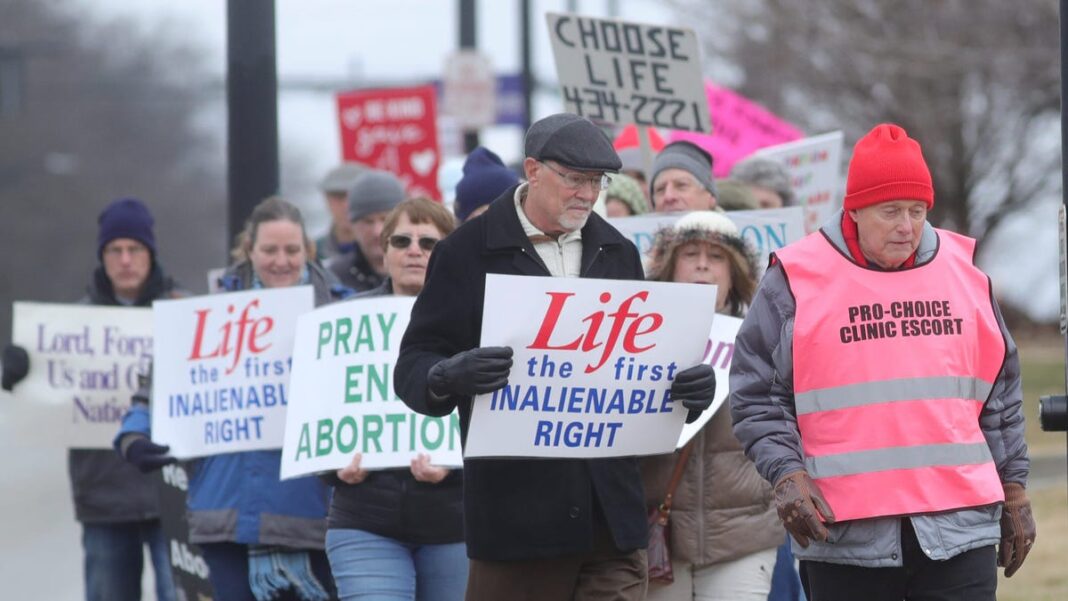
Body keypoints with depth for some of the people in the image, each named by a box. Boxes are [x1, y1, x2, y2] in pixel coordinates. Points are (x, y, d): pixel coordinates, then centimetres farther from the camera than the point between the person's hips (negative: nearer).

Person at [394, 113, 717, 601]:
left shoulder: (617, 253, 16)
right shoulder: (467, 253, 1)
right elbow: (412, 370, -2)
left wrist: (688, 387, 1)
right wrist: (451, 376, -26)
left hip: (611, 510, 4)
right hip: (514, 515, -4)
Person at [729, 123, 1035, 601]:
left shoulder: (964, 270, 11)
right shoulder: (796, 278, 0)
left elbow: (1001, 395, 18)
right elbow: (757, 396, 2)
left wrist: (1013, 490, 17)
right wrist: (786, 473, -12)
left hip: (960, 524, 2)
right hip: (844, 535, -2)